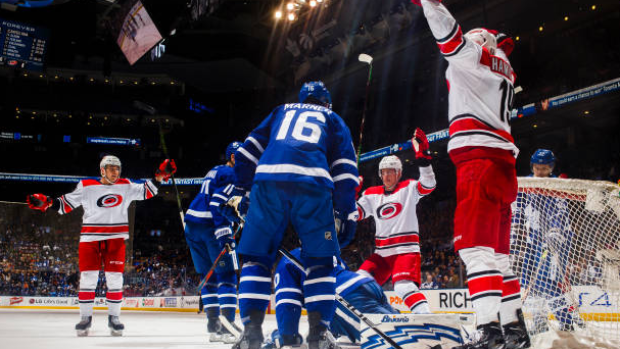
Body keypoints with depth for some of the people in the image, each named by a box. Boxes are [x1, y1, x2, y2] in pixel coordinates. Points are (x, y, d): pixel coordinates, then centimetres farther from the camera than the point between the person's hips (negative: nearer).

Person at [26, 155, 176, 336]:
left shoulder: (126, 186, 7)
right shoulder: (86, 186, 2)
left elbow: (146, 192, 9)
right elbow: (66, 204, 5)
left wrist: (159, 176, -2)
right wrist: (46, 202, -7)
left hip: (115, 238, 1)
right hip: (90, 238, -1)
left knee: (115, 277, 0)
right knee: (88, 276, -3)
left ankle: (114, 317, 10)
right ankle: (85, 317, 8)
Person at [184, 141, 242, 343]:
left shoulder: (214, 171, 24)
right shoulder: (231, 174, -5)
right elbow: (218, 203, -18)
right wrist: (224, 232, -23)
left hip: (192, 225, 9)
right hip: (210, 226, -9)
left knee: (209, 275, 12)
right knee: (227, 275, -5)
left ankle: (213, 326, 11)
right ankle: (227, 324, -14)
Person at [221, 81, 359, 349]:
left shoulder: (281, 111, 34)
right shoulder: (333, 120, 29)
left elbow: (250, 149, 23)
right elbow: (345, 168, 16)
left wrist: (238, 193, 23)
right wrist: (346, 214, 13)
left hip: (267, 180, 1)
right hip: (313, 185, -1)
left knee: (257, 257, 10)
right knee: (320, 261, 12)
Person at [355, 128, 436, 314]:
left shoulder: (409, 188, 0)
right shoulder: (372, 194, 11)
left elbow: (428, 185, -18)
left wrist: (423, 156, -30)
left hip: (406, 250, -5)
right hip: (382, 253, 6)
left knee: (404, 287, -26)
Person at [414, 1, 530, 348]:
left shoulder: (477, 53, 5)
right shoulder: (504, 74, 31)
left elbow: (451, 37, -9)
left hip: (480, 160, -9)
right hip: (502, 164, 9)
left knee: (475, 244, -16)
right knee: (497, 249, 10)